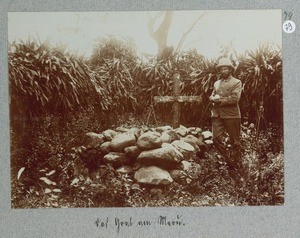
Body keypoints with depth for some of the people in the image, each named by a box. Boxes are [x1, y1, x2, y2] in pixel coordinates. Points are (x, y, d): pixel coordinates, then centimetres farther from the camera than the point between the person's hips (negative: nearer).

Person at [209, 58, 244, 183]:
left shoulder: (236, 82, 0)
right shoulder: (217, 83, 20)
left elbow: (234, 98, -12)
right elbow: (211, 97, 14)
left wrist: (219, 100, -8)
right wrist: (214, 98, -10)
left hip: (232, 115, -5)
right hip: (217, 115, 5)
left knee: (235, 142, 2)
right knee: (216, 139, -6)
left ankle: (237, 167, 14)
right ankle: (230, 161, 10)